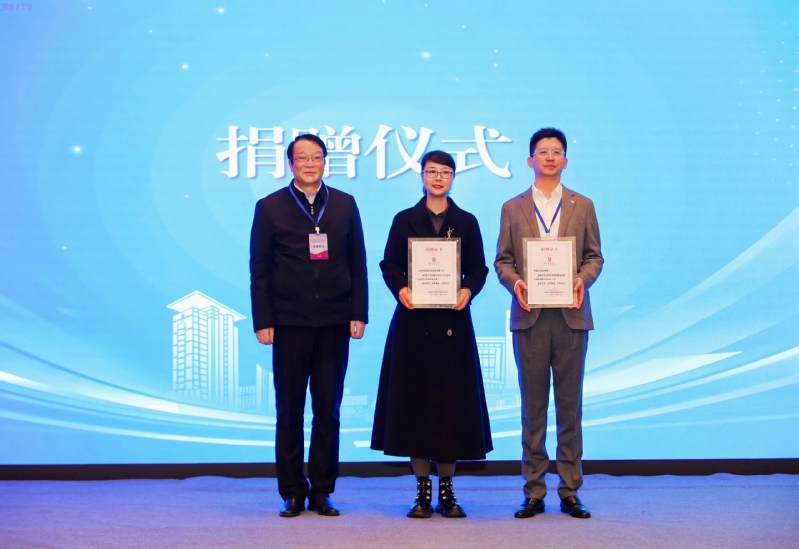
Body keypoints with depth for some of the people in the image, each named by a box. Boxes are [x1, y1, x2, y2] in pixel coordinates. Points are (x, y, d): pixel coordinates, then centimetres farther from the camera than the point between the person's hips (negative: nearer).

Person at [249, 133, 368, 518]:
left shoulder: (344, 205, 10)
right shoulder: (270, 207, 5)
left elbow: (357, 263, 9)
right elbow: (259, 269, 2)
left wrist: (358, 313, 1)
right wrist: (263, 321, -4)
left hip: (334, 323, 2)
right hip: (289, 323, -1)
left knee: (328, 410, 4)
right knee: (290, 410, 3)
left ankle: (322, 491, 12)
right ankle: (292, 493, 11)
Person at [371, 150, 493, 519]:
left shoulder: (467, 222, 8)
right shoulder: (405, 221, 7)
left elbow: (478, 268, 5)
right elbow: (389, 265, 3)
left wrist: (468, 290, -15)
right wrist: (400, 289, -16)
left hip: (453, 320, 0)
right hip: (413, 320, 0)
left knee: (452, 401, 1)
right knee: (414, 400, -1)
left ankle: (446, 489, 11)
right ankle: (423, 489, 7)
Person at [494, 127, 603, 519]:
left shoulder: (583, 206, 11)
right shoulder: (512, 208, 11)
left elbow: (594, 255, 8)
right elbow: (502, 260, 7)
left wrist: (583, 278, -12)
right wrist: (514, 282, -13)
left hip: (571, 315, 0)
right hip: (529, 316, 0)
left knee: (570, 405, 3)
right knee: (533, 406, 3)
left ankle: (570, 492, 9)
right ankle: (533, 492, 8)